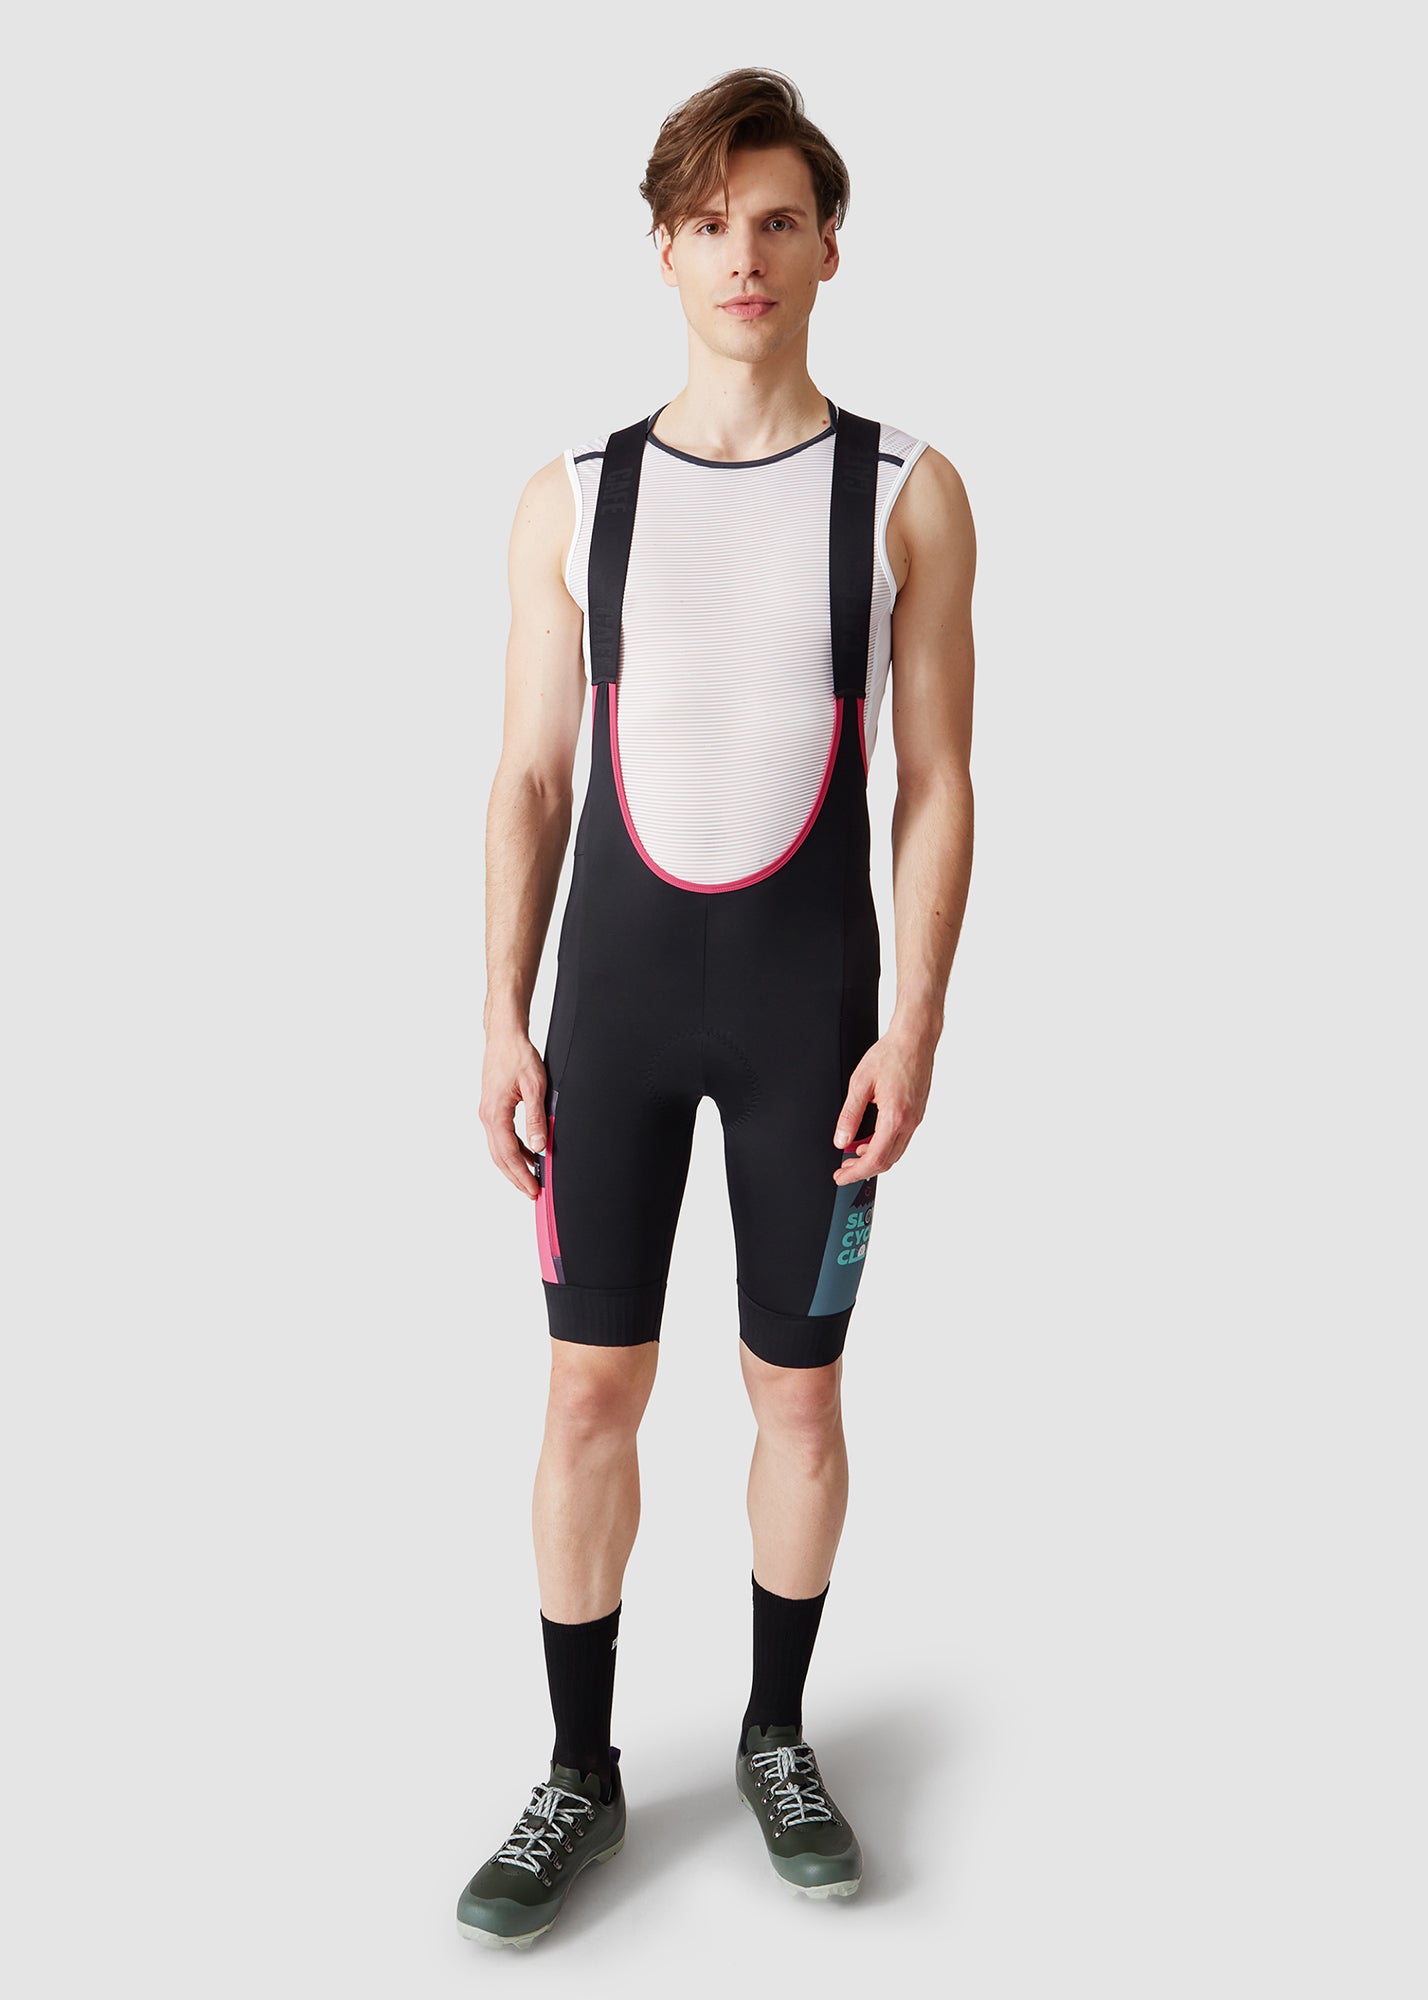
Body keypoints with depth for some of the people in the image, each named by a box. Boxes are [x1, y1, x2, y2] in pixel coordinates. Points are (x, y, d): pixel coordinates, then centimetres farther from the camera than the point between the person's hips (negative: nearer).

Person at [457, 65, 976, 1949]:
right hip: (615, 998, 1)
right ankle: (582, 1775, 21)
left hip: (811, 1001, -1)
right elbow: (530, 779, 3)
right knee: (594, 1388, 4)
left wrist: (915, 1025, -10)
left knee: (800, 1388, 9)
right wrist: (504, 1022, -2)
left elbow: (936, 784, -3)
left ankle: (777, 1735, 30)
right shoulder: (572, 499, 2)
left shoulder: (908, 492, -1)